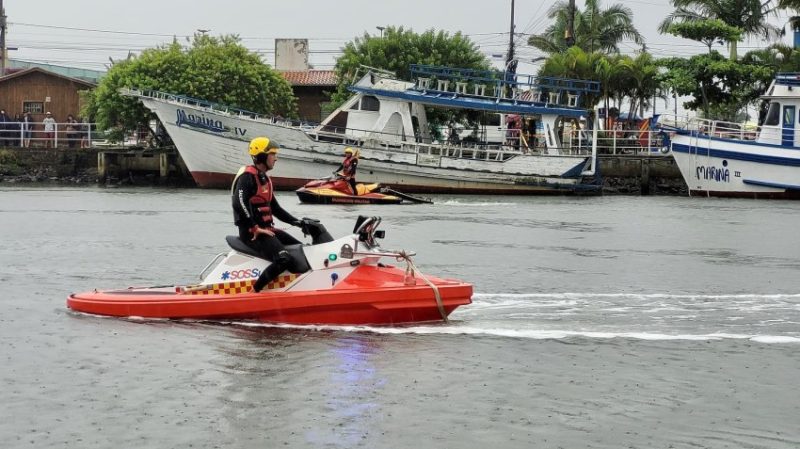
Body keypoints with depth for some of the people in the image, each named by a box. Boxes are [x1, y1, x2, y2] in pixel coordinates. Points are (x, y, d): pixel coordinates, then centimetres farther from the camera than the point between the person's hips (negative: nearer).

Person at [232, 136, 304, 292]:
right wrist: (255, 228, -26)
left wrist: (297, 222, 14)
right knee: (284, 260, -27)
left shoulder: (264, 178, 19)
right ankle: (253, 292, -20)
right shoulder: (248, 176, -13)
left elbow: (275, 208, 24)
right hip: (252, 233, -10)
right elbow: (239, 204, -27)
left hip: (267, 229, 10)